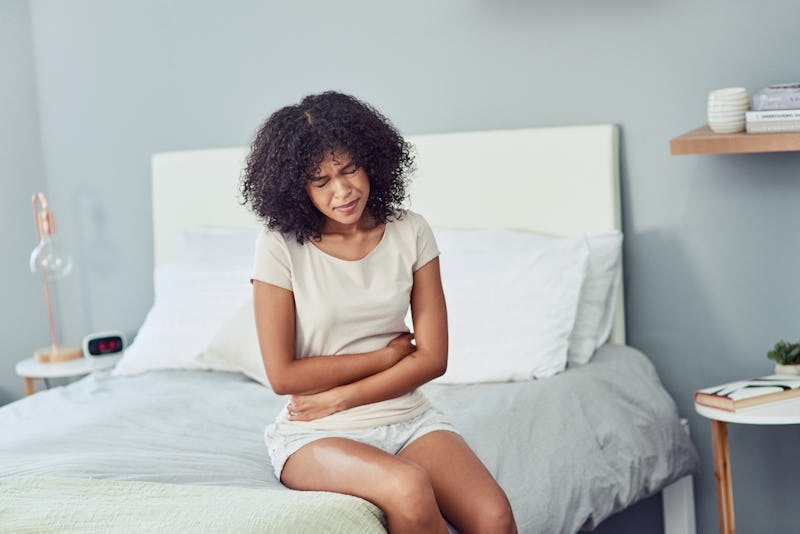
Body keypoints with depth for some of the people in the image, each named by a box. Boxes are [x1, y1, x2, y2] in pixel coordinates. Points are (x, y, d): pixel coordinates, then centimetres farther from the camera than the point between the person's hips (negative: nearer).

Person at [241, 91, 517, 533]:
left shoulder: (410, 233, 3)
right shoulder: (280, 247, -6)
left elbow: (433, 357, 0)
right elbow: (282, 375, -9)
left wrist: (338, 398, -9)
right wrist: (388, 355, -4)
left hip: (408, 419, 3)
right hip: (316, 435, -3)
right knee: (409, 488, -35)